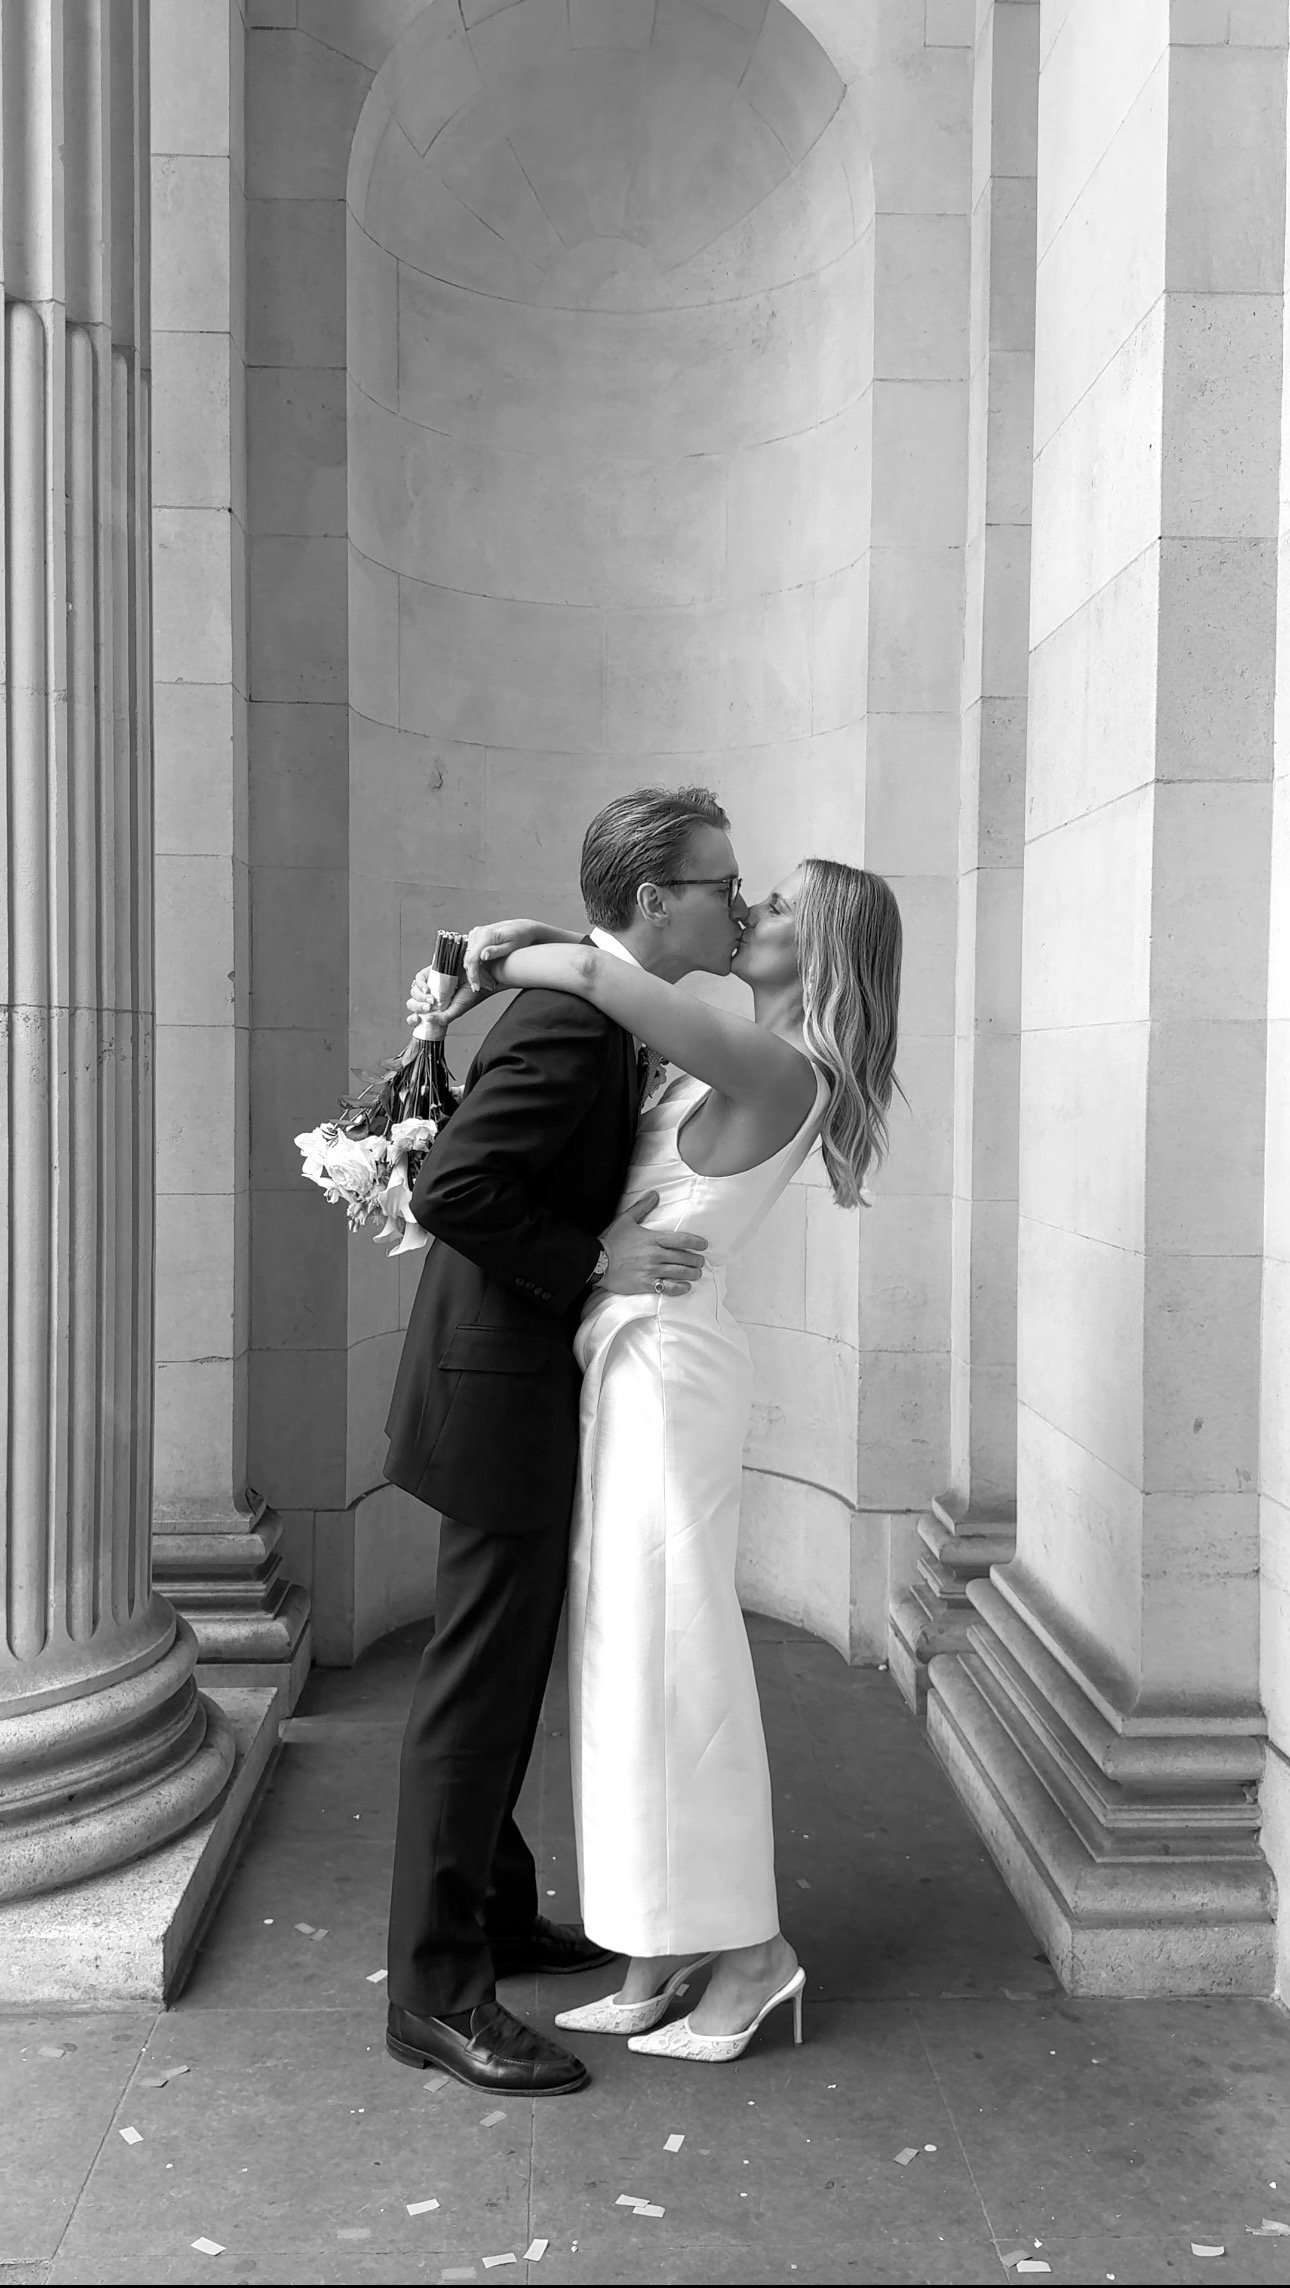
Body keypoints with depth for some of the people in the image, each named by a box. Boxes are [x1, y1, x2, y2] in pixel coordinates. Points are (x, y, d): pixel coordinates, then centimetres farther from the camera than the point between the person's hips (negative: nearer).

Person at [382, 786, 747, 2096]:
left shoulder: (592, 1011, 10)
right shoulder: (570, 1024, -22)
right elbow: (449, 1191, -29)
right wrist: (595, 1263, -23)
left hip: (522, 1385, 10)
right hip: (502, 1393, -10)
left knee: (506, 1676, 19)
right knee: (477, 1685, -2)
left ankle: (493, 1916, 34)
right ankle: (436, 1992, 10)